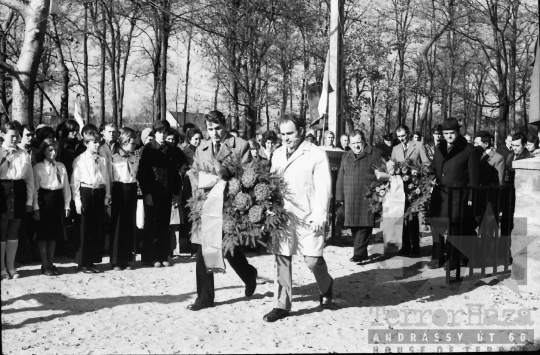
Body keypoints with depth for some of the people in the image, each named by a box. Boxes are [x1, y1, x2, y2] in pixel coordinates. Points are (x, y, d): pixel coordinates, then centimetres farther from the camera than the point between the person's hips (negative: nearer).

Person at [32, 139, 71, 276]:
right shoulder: (38, 167, -1)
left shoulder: (61, 166, 9)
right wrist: (36, 207, -10)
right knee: (43, 233, 1)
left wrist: (67, 205, 2)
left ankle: (51, 264, 17)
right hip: (44, 199, -3)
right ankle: (45, 265, 8)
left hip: (57, 200, 3)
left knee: (54, 233, 8)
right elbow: (35, 188, -4)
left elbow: (66, 186, 8)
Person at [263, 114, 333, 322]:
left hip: (307, 217, -4)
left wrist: (319, 216, -15)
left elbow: (323, 188, -8)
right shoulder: (277, 154, 12)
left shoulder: (316, 155, -4)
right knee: (282, 260, 3)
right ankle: (282, 305, 12)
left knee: (313, 260, -4)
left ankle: (325, 286, 29)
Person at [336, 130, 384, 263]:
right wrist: (339, 198, 10)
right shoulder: (346, 157, 17)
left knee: (364, 226, -9)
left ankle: (359, 253, -7)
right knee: (354, 226, 7)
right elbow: (340, 179, 16)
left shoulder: (375, 154, 2)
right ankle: (362, 252, 18)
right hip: (349, 199, 5)